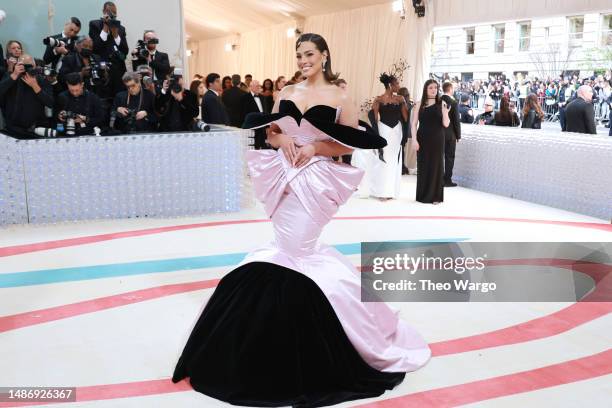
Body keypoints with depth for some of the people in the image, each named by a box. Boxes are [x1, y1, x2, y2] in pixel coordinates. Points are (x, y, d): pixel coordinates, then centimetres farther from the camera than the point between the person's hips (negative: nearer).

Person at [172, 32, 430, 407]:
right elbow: (270, 131, 15)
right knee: (291, 248, 9)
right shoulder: (287, 93, 12)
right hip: (285, 175, 5)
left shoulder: (339, 97, -2)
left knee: (295, 250, -7)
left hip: (315, 180, -5)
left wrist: (315, 148, -15)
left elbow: (352, 143, -5)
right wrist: (282, 139, -7)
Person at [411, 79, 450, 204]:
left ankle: (435, 196, 11)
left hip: (437, 140, 0)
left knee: (436, 166, 3)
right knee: (423, 166, 5)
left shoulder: (441, 104, 0)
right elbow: (414, 124, 2)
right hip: (423, 140, 1)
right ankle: (423, 195, 16)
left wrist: (445, 112, -24)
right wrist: (414, 140, -8)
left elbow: (446, 124, -5)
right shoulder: (419, 104, 2)